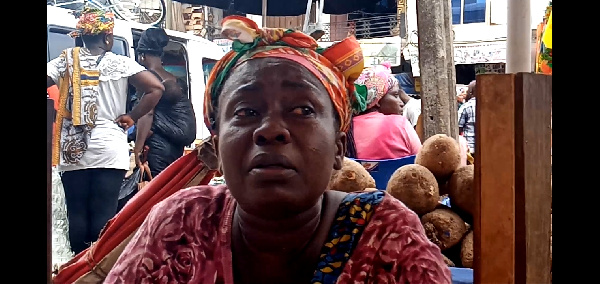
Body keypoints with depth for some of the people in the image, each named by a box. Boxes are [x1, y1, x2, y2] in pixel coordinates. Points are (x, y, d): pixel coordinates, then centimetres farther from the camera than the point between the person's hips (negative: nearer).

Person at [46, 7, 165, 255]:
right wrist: (131, 118, -1)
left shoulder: (66, 61, 4)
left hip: (72, 151, 2)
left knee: (76, 213, 8)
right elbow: (156, 89, -9)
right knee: (104, 214, 0)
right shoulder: (121, 64, -1)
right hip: (109, 151, -2)